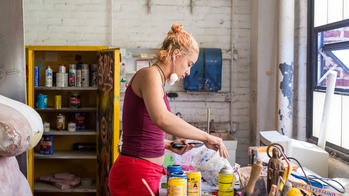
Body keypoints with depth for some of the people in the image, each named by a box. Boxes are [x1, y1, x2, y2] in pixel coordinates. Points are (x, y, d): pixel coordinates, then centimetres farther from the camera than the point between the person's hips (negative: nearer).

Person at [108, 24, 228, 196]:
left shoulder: (156, 79, 16)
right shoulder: (150, 74, -13)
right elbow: (161, 119, -33)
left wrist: (169, 145, 8)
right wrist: (206, 137, -26)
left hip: (148, 174, 9)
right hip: (136, 175, -9)